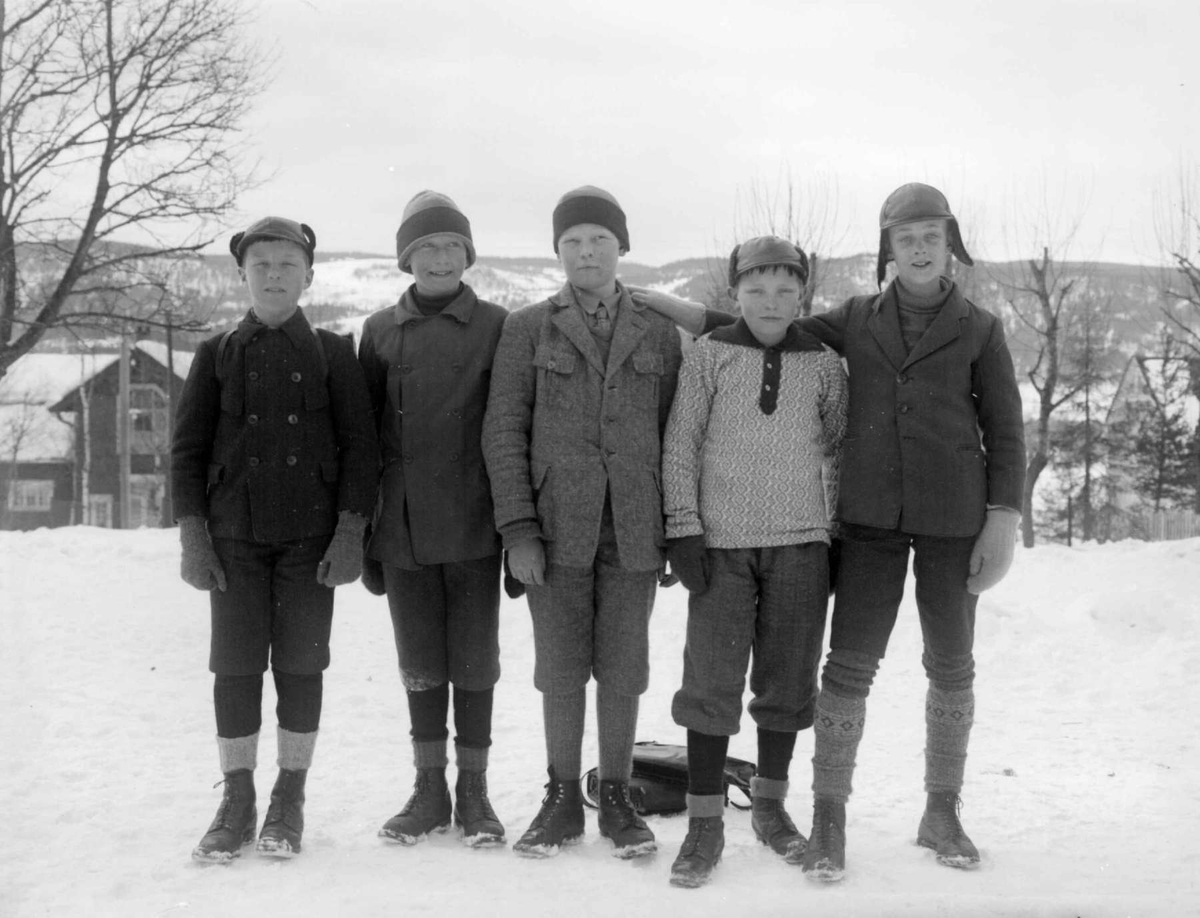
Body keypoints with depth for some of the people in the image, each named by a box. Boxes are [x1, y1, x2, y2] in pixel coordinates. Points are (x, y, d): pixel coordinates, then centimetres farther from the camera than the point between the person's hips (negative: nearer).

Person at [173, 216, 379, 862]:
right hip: (235, 535, 1)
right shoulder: (217, 355, 8)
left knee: (300, 664, 2)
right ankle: (237, 800, 12)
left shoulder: (333, 354, 5)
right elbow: (187, 448, 6)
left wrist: (350, 533, -7)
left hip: (310, 535, -1)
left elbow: (359, 447, 1)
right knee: (235, 665, 1)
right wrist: (193, 536, -2)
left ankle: (289, 801, 14)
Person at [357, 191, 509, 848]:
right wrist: (363, 532, 6)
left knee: (474, 661, 6)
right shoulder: (381, 331, 8)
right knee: (420, 663, 10)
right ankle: (429, 790, 22)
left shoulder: (496, 327, 1)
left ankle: (473, 789, 18)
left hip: (473, 526, -2)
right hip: (402, 529, 2)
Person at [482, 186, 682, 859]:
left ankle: (617, 798, 20)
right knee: (561, 670, 6)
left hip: (633, 532, 1)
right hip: (556, 530, 0)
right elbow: (504, 431, 0)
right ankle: (563, 801, 19)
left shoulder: (660, 333, 8)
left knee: (622, 670, 6)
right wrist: (518, 529, -7)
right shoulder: (528, 329, 5)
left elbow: (674, 435, 8)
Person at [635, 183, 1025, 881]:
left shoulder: (979, 328, 4)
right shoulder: (857, 319, 9)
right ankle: (829, 820, 3)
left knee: (951, 665, 7)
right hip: (872, 516, 0)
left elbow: (1005, 431, 3)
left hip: (953, 520, 0)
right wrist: (687, 312, 1)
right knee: (850, 663, -5)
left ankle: (943, 815, 22)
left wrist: (1003, 522, -5)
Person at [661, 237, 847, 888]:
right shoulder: (708, 355, 1)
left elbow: (840, 448, 13)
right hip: (722, 541, -2)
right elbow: (680, 443, 1)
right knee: (711, 679, -3)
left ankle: (770, 805, 24)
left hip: (801, 542, 2)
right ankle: (704, 823, 6)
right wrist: (683, 529, -5)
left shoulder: (823, 363, 6)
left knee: (788, 678, 8)